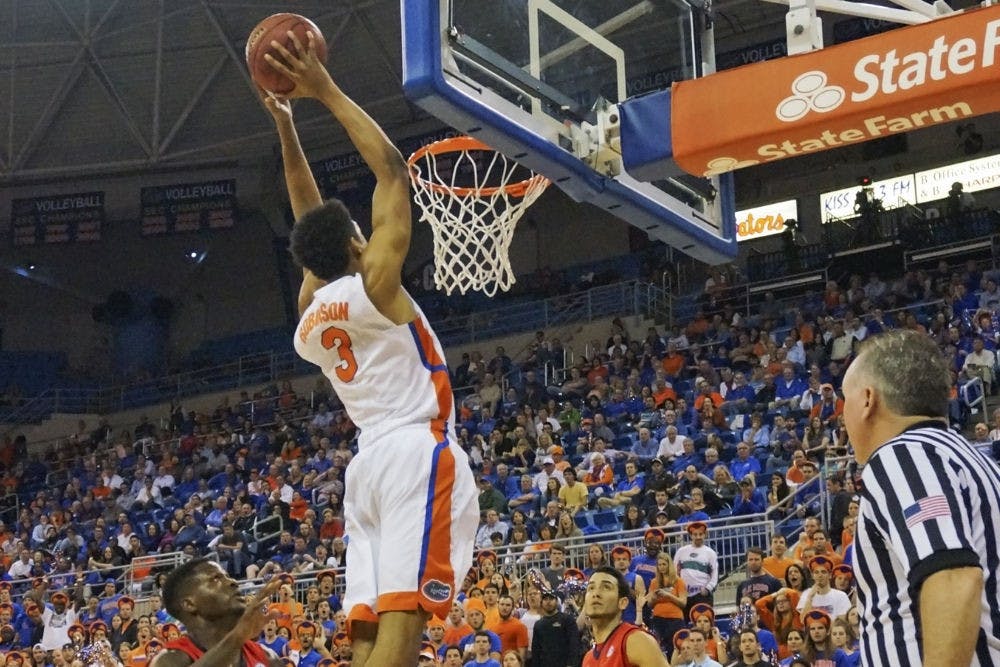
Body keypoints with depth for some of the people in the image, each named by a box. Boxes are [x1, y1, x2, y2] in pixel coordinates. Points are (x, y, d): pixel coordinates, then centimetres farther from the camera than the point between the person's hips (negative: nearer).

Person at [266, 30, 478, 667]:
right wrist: (327, 91, 6)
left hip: (370, 462, 8)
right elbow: (393, 168, 2)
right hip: (418, 453, -8)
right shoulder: (373, 284, -1)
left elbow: (311, 224, 30)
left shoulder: (309, 312, 17)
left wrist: (286, 129, 31)